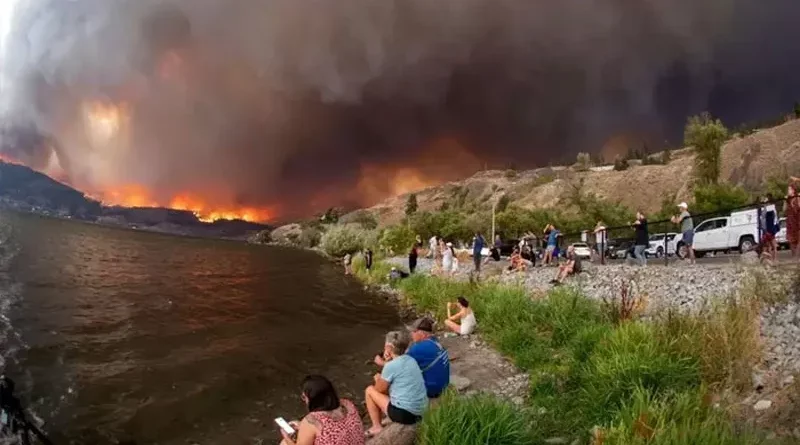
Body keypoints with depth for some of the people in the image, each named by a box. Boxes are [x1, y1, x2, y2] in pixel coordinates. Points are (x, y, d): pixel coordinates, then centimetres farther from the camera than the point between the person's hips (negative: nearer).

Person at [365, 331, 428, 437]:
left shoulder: (391, 365, -16)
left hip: (404, 413, -8)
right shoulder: (410, 360, 7)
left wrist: (378, 379, 17)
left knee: (370, 390, 10)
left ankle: (377, 427, 15)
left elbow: (380, 389, -2)